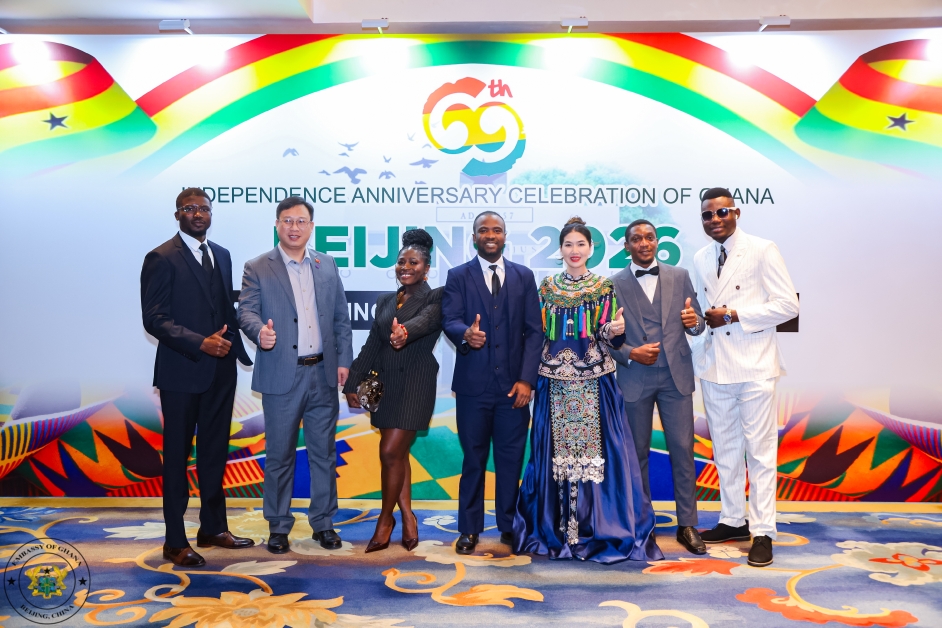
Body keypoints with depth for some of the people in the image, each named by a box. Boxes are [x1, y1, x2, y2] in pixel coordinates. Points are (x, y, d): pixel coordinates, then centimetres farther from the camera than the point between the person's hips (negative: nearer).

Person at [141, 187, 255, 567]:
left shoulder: (221, 255, 12)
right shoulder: (162, 258, -8)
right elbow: (154, 318, -15)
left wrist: (235, 347, 6)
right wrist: (200, 343, -24)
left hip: (220, 370, 6)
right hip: (181, 372, -6)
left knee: (215, 451, 15)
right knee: (177, 455, 5)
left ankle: (213, 528, 29)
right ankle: (175, 542, 16)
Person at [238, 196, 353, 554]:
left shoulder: (327, 266, 10)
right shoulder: (257, 268, 1)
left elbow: (341, 317, 11)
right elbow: (246, 311, -9)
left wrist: (344, 360, 4)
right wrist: (260, 331, -30)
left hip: (324, 374, 3)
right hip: (281, 376, -3)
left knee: (324, 452, 11)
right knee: (279, 454, 7)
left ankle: (323, 522, 24)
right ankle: (278, 526, 22)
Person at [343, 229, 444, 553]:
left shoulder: (435, 298, -4)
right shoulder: (385, 302, 14)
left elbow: (425, 319, -27)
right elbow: (371, 344, 14)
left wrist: (406, 331, -49)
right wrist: (353, 383, 9)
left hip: (415, 382, -6)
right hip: (384, 382, 6)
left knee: (391, 452, -7)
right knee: (398, 453, 12)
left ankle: (386, 519, 12)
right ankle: (408, 518, 24)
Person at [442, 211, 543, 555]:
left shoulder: (524, 276, 9)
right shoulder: (458, 276, 5)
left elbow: (534, 331, 4)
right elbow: (449, 320, -7)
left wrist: (526, 379, -6)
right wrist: (465, 334, -31)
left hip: (513, 384, 1)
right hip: (473, 384, -1)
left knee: (511, 459, 7)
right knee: (473, 459, 7)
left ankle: (509, 526, 21)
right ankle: (469, 529, 19)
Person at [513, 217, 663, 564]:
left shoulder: (604, 288, 3)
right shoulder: (546, 287, 8)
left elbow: (609, 340, 1)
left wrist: (616, 331, -19)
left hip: (594, 383, -2)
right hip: (555, 383, 2)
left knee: (594, 451, -3)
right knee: (556, 453, 4)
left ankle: (598, 528, 8)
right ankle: (559, 529, 16)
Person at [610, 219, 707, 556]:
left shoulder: (680, 276, 7)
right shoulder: (614, 284, 2)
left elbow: (696, 324, 8)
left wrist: (694, 321, -14)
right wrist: (631, 353, -15)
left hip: (676, 376, 1)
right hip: (635, 379, -1)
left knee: (683, 450, 2)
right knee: (638, 452, 9)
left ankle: (687, 525, 13)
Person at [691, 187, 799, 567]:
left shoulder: (762, 251, -4)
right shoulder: (700, 259, 12)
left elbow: (788, 305, -10)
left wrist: (733, 315, -14)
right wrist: (697, 319, 1)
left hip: (754, 365, -5)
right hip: (714, 366, 6)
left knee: (760, 450, -1)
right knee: (724, 448, 13)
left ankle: (762, 532, 8)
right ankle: (733, 520, 26)